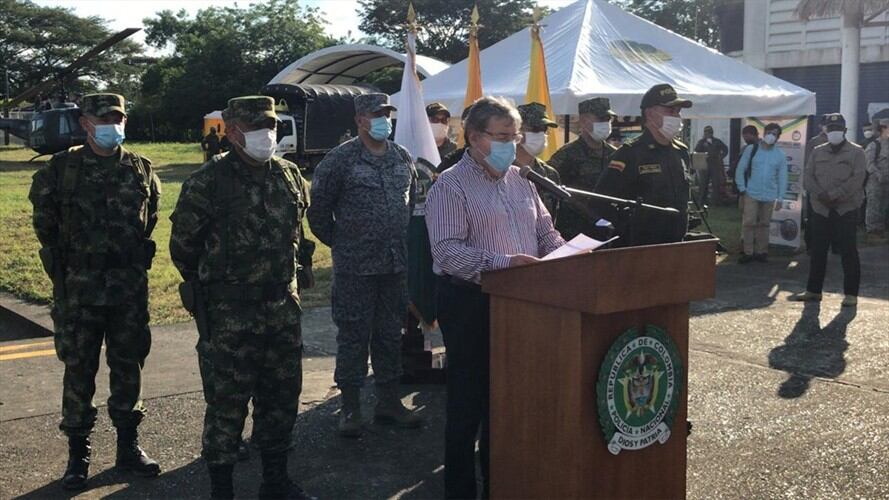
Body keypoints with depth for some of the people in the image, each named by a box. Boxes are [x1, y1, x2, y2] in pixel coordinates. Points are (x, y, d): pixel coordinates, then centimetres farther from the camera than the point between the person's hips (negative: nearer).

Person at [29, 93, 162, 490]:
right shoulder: (61, 169, -3)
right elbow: (45, 224, 6)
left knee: (128, 366, 10)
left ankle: (128, 446, 24)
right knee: (78, 370, 4)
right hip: (78, 289, -2)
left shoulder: (140, 169, 3)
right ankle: (77, 454, 17)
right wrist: (64, 266, 7)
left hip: (130, 288, 2)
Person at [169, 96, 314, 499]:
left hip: (283, 307, 6)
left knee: (282, 395, 14)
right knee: (227, 402, 2)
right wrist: (211, 283, 9)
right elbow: (183, 243, -2)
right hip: (228, 314, -6)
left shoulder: (289, 175, 5)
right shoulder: (208, 182, -12)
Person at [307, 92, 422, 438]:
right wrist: (340, 242, 3)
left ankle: (388, 401, 25)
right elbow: (318, 210, -3)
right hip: (355, 267, -5)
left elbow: (413, 200, 23)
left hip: (396, 263, 5)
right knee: (353, 336, 2)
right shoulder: (340, 159, -7)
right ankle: (350, 407, 13)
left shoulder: (402, 157, 9)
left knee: (390, 333, 13)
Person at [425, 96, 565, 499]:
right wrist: (502, 262, -30)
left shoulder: (519, 181, 13)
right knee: (468, 402, 3)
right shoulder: (451, 186, -9)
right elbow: (446, 250, -20)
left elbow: (545, 232, 18)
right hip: (470, 304, -6)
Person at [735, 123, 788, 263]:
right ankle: (748, 252, 2)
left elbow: (782, 177, 4)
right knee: (749, 223, -5)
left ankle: (761, 252, 20)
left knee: (764, 224, 11)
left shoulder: (780, 154, 2)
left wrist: (780, 198, 0)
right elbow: (740, 170, 0)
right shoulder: (751, 150, -3)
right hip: (751, 194, -2)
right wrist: (742, 189, -6)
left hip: (769, 196, 2)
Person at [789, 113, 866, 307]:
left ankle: (851, 294, 3)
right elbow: (807, 177, 4)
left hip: (846, 209, -4)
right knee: (818, 251, 8)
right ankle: (813, 290, 16)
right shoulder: (818, 152, 13)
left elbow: (857, 179, -11)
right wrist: (820, 194, -14)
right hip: (820, 209, 4)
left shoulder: (856, 152, 1)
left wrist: (834, 195, -20)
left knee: (848, 252, -3)